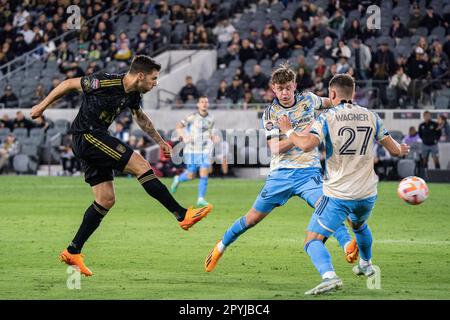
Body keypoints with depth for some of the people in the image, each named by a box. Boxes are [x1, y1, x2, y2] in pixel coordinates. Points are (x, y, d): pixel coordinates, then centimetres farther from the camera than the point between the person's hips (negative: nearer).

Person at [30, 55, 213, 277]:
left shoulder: (133, 94, 6)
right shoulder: (105, 83, -19)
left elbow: (141, 117, 27)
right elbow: (69, 84, -9)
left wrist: (160, 141, 30)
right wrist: (43, 106, -2)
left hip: (95, 139, 10)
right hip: (87, 136, -10)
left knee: (106, 200, 6)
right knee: (141, 165, -16)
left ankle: (73, 252, 9)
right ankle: (182, 215, -16)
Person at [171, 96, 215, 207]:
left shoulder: (211, 119, 6)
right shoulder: (192, 117, -7)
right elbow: (179, 126, -1)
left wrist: (212, 138, 4)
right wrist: (184, 137, -15)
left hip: (205, 150, 3)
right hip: (192, 150, -3)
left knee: (204, 174, -10)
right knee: (191, 176, 1)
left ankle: (201, 199, -1)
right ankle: (178, 179, 35)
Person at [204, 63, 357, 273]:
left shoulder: (308, 100, 5)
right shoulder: (270, 114, -4)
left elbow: (324, 103, 31)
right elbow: (275, 148, -16)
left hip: (308, 171, 1)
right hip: (281, 173, -1)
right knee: (253, 218, 7)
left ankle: (349, 246, -40)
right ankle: (221, 247, 27)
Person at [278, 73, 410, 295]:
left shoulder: (327, 117, -9)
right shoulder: (371, 116, 3)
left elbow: (307, 145, -24)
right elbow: (394, 150, 6)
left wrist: (288, 131, -6)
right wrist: (402, 150, 29)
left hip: (338, 195, -5)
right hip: (367, 193, 5)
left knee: (313, 241, -4)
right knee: (358, 224, 38)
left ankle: (329, 276, -31)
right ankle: (366, 265, 58)